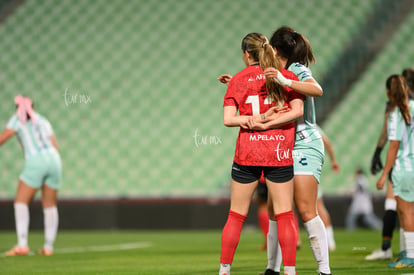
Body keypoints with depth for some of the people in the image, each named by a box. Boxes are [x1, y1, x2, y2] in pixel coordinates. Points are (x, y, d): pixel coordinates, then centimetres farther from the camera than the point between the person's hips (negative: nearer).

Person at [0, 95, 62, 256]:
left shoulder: (18, 119, 12)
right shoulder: (43, 121, 27)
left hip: (35, 163, -5)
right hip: (54, 161, 5)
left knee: (21, 202, -2)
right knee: (50, 205, 14)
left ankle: (22, 245, -16)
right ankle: (48, 247, 13)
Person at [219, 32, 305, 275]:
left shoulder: (238, 80, 3)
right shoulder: (286, 76, 4)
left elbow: (228, 119, -5)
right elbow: (297, 111, -7)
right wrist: (267, 123, -8)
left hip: (247, 153, 0)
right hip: (280, 154, 0)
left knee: (236, 215, 8)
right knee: (285, 214, 2)